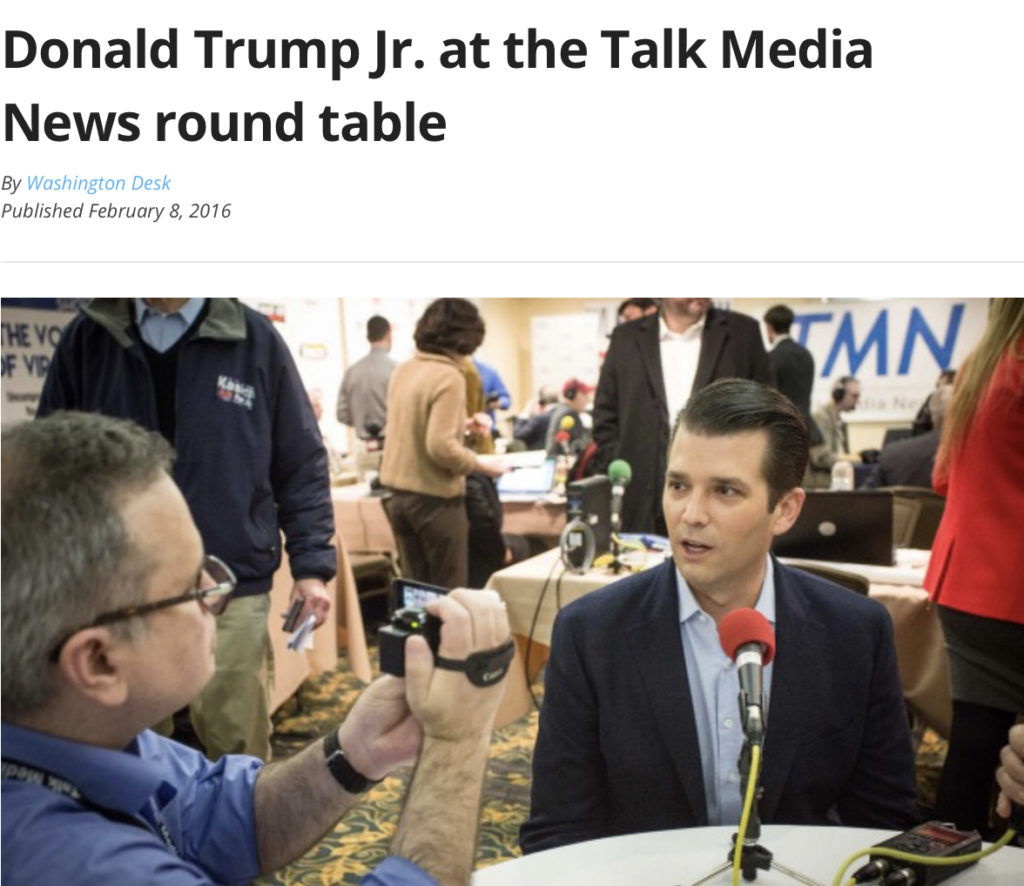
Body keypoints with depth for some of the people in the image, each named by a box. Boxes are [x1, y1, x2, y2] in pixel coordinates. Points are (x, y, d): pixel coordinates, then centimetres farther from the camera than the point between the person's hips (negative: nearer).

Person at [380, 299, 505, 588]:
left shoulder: (402, 371, 6)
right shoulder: (448, 377, -17)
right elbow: (440, 446, -24)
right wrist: (478, 464, -9)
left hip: (400, 494, 8)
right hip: (435, 498, -7)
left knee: (419, 589, 17)